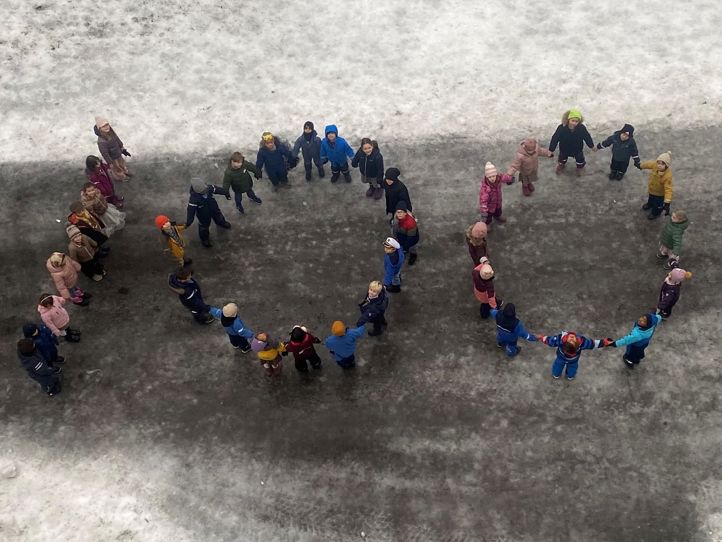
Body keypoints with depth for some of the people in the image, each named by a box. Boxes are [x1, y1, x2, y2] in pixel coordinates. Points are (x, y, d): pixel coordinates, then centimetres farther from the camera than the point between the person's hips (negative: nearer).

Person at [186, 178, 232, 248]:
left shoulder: (209, 188, -30)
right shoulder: (193, 199, -41)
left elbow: (218, 189, -11)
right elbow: (191, 210, -36)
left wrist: (226, 193, 5)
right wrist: (189, 221, -33)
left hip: (214, 209, 5)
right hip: (203, 214, -5)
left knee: (219, 217, 34)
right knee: (204, 226, 19)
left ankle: (222, 223, 72)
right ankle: (204, 239, 49)